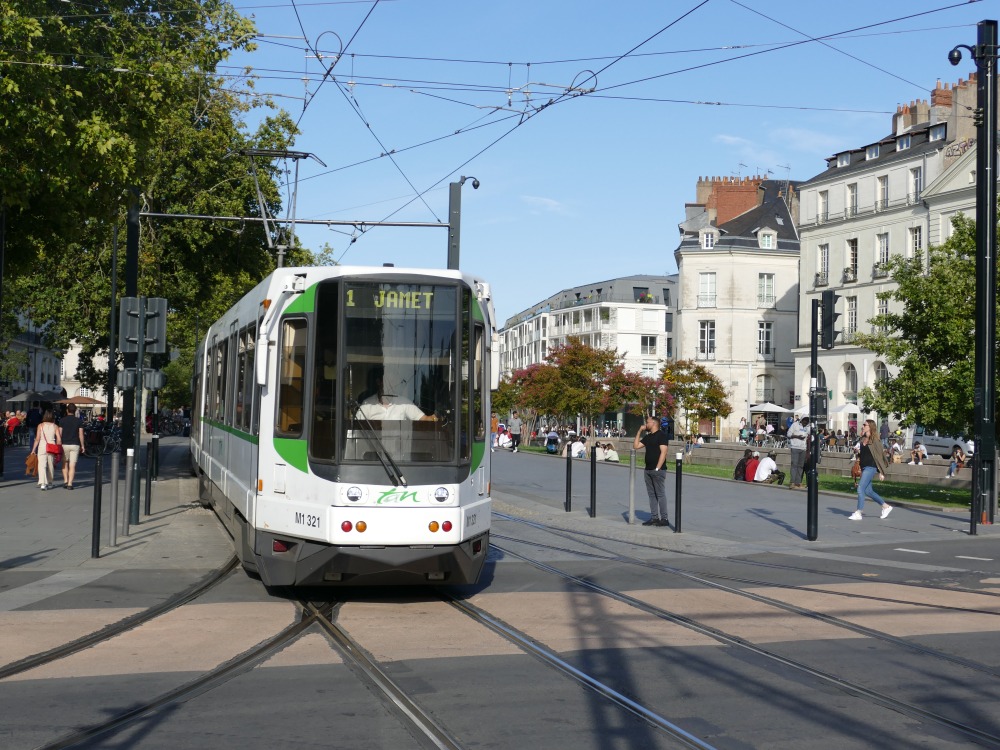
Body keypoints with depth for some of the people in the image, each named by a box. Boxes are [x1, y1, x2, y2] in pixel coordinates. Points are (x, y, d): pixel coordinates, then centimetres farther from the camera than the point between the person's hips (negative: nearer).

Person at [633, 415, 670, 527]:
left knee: (660, 494, -7)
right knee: (651, 494, 9)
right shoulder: (648, 437, 16)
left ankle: (664, 519, -5)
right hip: (648, 470, 8)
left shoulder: (661, 435, -8)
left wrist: (657, 468, -21)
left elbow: (663, 452, -15)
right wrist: (639, 431, 12)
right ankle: (654, 517, 12)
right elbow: (636, 445, 17)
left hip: (658, 470, -8)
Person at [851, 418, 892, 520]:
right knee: (868, 491, 12)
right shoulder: (863, 439, 12)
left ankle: (858, 513, -8)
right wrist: (858, 452, 0)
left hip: (870, 468, -9)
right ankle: (886, 506, 26)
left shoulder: (874, 440, -10)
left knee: (860, 488, -12)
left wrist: (881, 472, -9)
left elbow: (880, 455, -9)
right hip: (864, 468, 9)